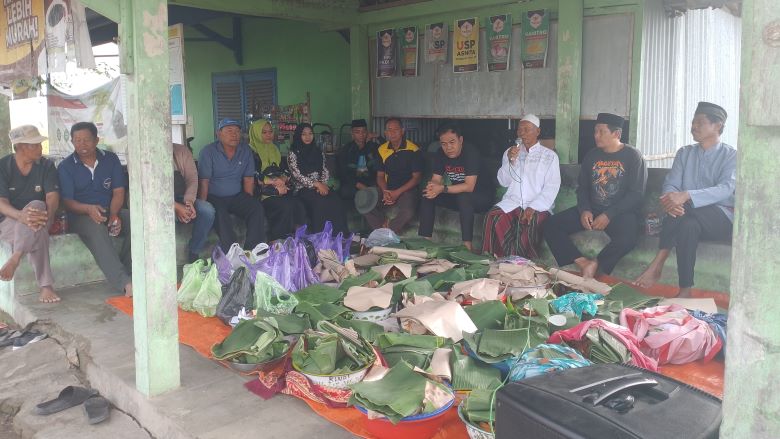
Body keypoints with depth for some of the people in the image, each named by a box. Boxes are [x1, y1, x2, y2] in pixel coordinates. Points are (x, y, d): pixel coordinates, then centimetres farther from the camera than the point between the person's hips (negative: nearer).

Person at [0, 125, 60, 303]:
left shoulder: (46, 165, 2)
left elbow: (52, 196, -9)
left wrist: (46, 215, -35)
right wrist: (21, 216, -38)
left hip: (37, 214, 1)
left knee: (37, 205, -37)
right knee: (37, 231, -37)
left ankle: (15, 259, -45)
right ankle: (45, 286, -44)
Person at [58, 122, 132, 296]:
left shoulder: (111, 159, 8)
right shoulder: (65, 167, 2)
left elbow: (118, 192, 2)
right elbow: (67, 201, -5)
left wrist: (114, 215, -17)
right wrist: (89, 209, -27)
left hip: (111, 211, 3)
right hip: (80, 215, -3)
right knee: (96, 228, -38)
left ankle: (128, 272, -25)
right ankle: (124, 283, -50)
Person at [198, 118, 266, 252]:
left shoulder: (245, 150, 8)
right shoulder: (208, 152, -5)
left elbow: (248, 179, 8)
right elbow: (204, 182, -11)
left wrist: (249, 201, -2)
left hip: (237, 196, 4)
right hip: (214, 198, -4)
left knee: (257, 208, -22)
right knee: (221, 216, -34)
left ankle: (254, 250, -22)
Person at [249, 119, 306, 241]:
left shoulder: (274, 149, 22)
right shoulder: (251, 151, -1)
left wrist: (283, 178, 0)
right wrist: (273, 181, -11)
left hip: (279, 188, 6)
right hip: (262, 191, -6)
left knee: (299, 206, -23)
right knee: (286, 206, -32)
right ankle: (276, 241, -22)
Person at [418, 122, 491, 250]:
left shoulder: (471, 153, -23)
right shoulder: (440, 155, -3)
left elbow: (469, 186, -29)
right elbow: (436, 180, -5)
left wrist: (443, 189, -35)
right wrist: (431, 187, -30)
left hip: (481, 198, -6)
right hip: (456, 197, 6)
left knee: (463, 197, -37)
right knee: (427, 194, -11)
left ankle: (467, 245, -37)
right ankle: (424, 240, -11)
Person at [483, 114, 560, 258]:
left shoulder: (549, 156, 8)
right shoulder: (510, 152, 18)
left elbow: (552, 187, -3)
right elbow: (503, 182, 10)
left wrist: (533, 207, -18)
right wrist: (510, 161, -7)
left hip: (537, 205, -3)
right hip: (512, 202, 3)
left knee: (529, 223, -36)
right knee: (493, 217, -29)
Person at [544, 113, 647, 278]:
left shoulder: (632, 156, -2)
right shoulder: (591, 156, 13)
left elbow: (636, 194, -9)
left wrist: (608, 215, -18)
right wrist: (584, 210, -6)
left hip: (621, 212, -5)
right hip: (591, 209, 5)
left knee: (627, 238, -39)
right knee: (551, 225, -16)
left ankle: (594, 265, -22)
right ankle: (582, 262, -26)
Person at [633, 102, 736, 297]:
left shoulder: (731, 155, -1)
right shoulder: (684, 153, 13)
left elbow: (726, 189, -19)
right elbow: (671, 185, 1)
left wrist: (686, 196, -36)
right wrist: (670, 199, -26)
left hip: (722, 219, -3)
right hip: (691, 215, 3)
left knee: (684, 208, -34)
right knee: (688, 224, -34)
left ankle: (657, 264, -31)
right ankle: (685, 290, -37)